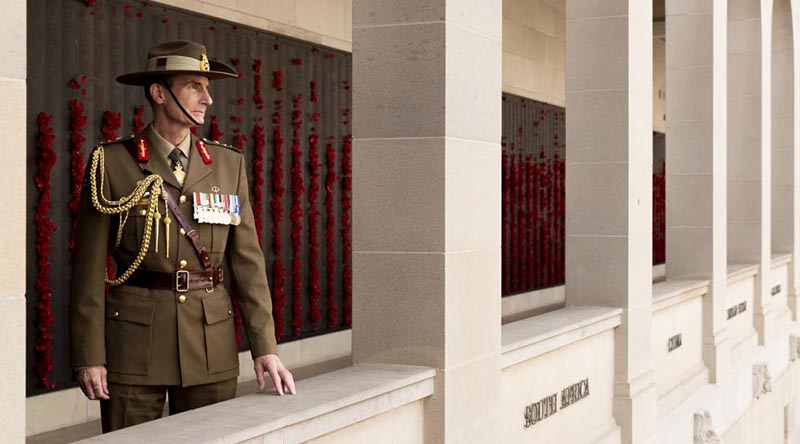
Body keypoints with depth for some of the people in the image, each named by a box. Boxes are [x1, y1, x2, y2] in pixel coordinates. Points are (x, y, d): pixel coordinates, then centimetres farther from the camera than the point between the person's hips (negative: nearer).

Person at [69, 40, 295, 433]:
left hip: (211, 344, 3)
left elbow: (248, 259, 5)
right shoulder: (111, 163, -2)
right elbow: (89, 266, -3)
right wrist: (88, 356, -8)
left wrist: (264, 346, -1)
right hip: (134, 339, -3)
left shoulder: (229, 164, 7)